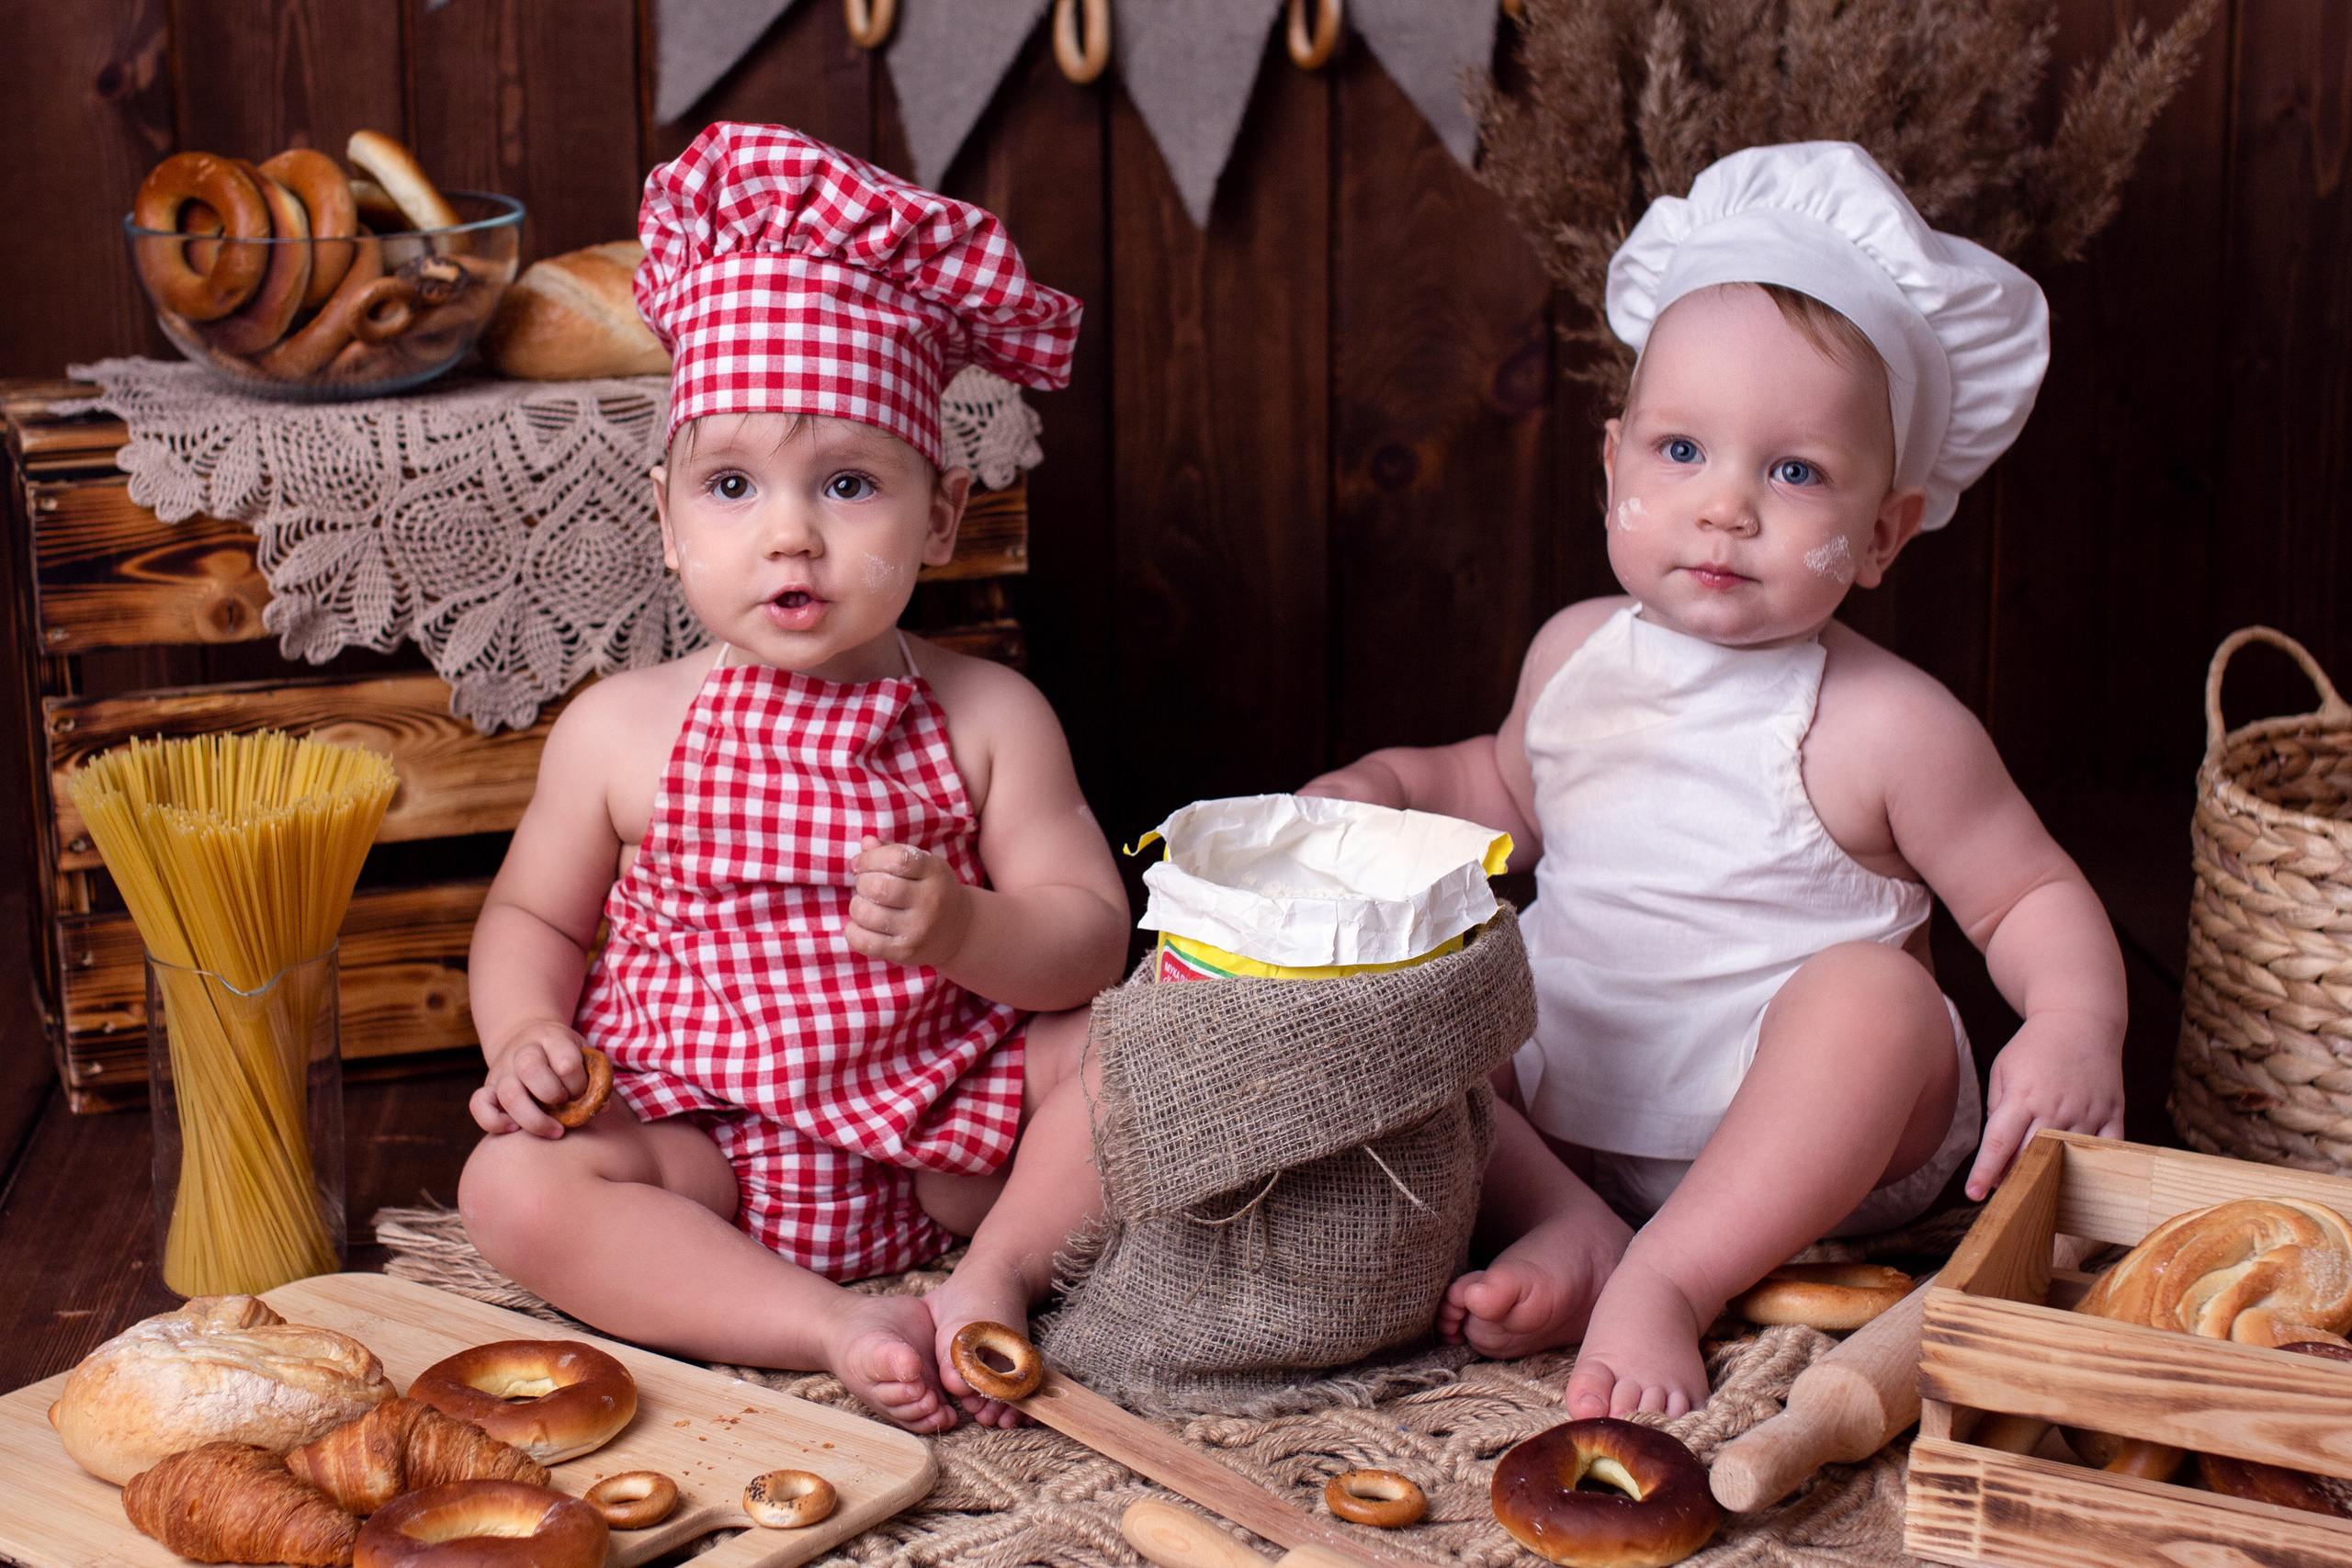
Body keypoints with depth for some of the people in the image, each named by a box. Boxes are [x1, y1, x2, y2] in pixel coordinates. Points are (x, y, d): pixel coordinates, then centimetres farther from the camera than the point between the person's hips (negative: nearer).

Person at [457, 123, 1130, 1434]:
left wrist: (963, 930, -27)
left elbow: (1093, 935, -6)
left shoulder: (988, 719, -4)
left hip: (947, 1146, 0)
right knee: (515, 1184, -25)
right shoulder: (623, 731, -2)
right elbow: (533, 915, 12)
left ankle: (996, 1279, -14)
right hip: (707, 1152, 0)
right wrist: (524, 1034, -9)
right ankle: (831, 1327, -27)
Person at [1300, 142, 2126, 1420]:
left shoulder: (1886, 728, -12)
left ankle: (1665, 1281, -30)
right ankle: (1556, 1225, -17)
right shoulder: (1576, 653, 4)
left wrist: (2076, 1028, -24)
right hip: (1559, 1101, 5)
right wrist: (1395, 783, 5)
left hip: (1795, 1141, -5)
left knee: (1877, 992, -33)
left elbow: (2033, 896, -4)